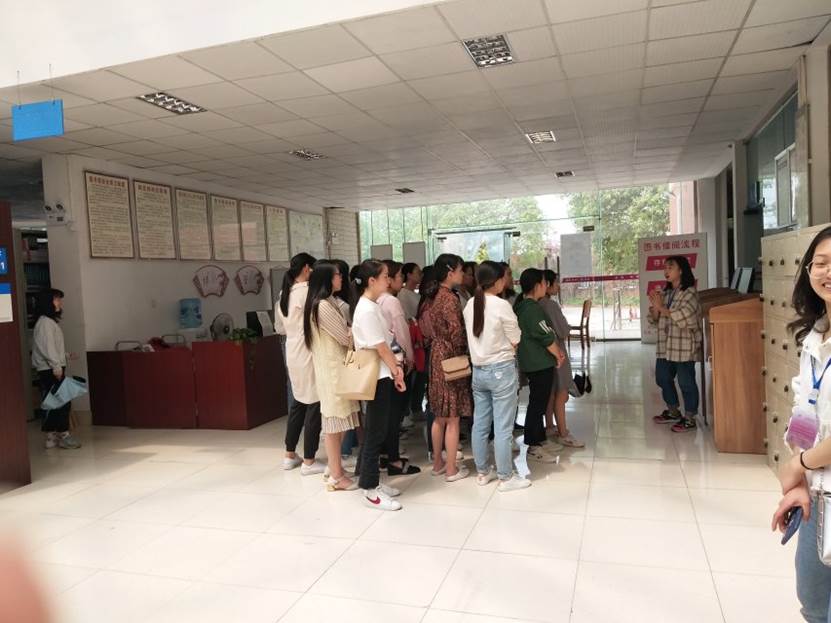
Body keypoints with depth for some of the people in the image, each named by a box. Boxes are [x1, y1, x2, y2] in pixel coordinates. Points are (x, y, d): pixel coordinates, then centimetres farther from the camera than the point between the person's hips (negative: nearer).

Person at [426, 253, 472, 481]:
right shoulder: (449, 298, -17)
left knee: (439, 416, 16)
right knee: (452, 418, 1)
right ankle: (452, 469, 9)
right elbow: (456, 332, -21)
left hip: (437, 356, 9)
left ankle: (438, 463, 26)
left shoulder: (434, 296, 10)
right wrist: (462, 357, -6)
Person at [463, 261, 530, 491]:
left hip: (478, 369, 7)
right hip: (501, 369, -7)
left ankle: (482, 472, 25)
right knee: (503, 427, 2)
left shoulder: (470, 305, 4)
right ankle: (506, 477, 11)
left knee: (480, 424, 13)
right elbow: (515, 341, -8)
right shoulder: (501, 305, -15)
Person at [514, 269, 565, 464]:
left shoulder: (523, 305, 12)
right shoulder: (532, 308, -19)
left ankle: (539, 439, 28)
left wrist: (557, 349, 10)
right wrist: (558, 355, -5)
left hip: (534, 362, 10)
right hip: (540, 364, -10)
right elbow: (546, 337, -18)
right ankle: (533, 447, 3)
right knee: (537, 404, -4)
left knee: (539, 403, 18)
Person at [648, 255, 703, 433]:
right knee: (662, 378, 15)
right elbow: (654, 319, 12)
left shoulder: (689, 293, -11)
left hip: (684, 347, -8)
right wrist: (655, 306, -7)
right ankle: (673, 412, 33)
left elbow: (682, 317, -23)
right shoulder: (665, 292, 10)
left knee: (686, 382, 1)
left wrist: (661, 307, -18)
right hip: (665, 346, 8)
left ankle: (690, 419, 14)